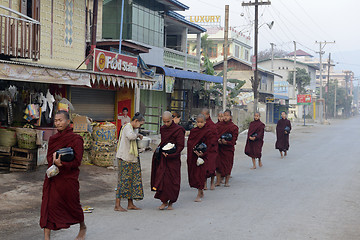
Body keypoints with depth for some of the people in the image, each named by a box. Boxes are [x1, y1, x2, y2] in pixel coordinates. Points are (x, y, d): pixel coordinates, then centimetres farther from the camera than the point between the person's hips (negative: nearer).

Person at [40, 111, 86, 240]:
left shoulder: (76, 139, -8)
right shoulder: (53, 138, 10)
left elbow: (77, 161, -12)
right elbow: (48, 156, 7)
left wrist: (62, 164, -26)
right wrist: (55, 161, -15)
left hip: (68, 178, -4)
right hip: (52, 177, 4)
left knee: (73, 205, 12)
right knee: (47, 206, -5)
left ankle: (83, 227, 39)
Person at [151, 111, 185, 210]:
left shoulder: (178, 130, -10)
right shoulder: (163, 129, 9)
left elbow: (180, 146, -13)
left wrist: (170, 155, -21)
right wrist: (161, 151, 4)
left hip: (173, 159, -5)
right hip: (162, 158, 5)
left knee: (172, 181, 0)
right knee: (161, 178, -2)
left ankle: (171, 203, 12)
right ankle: (164, 201, 8)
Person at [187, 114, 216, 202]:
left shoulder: (208, 132, -6)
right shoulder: (193, 131, 8)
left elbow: (209, 145, -9)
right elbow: (189, 142, 7)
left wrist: (202, 153, -21)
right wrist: (194, 149, -10)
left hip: (203, 156, -5)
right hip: (193, 155, 5)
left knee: (200, 174, -10)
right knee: (193, 174, 8)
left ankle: (199, 195, -6)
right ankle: (201, 192, 26)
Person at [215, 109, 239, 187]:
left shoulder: (234, 127, -2)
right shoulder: (219, 125, 5)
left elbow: (233, 140, -5)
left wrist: (226, 142, -20)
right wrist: (218, 140, -14)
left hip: (228, 148, -2)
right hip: (219, 148, 2)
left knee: (228, 165, 4)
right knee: (218, 164, 0)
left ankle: (227, 181, 15)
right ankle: (218, 181, 7)